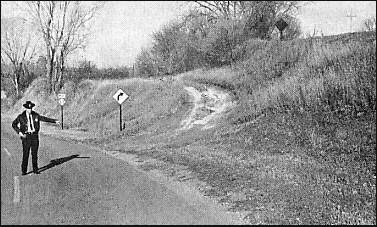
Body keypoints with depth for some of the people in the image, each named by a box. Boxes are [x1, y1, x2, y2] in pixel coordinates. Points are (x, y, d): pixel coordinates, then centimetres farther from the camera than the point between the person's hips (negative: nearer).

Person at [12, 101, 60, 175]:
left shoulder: (35, 115, 7)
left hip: (34, 136, 3)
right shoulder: (21, 116, -1)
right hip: (26, 136, -3)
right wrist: (19, 132, -9)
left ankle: (35, 169, 13)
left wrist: (55, 121, 9)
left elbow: (44, 118, 12)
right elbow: (13, 124, 2)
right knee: (25, 154, -3)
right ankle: (24, 170, 6)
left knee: (35, 153, 5)